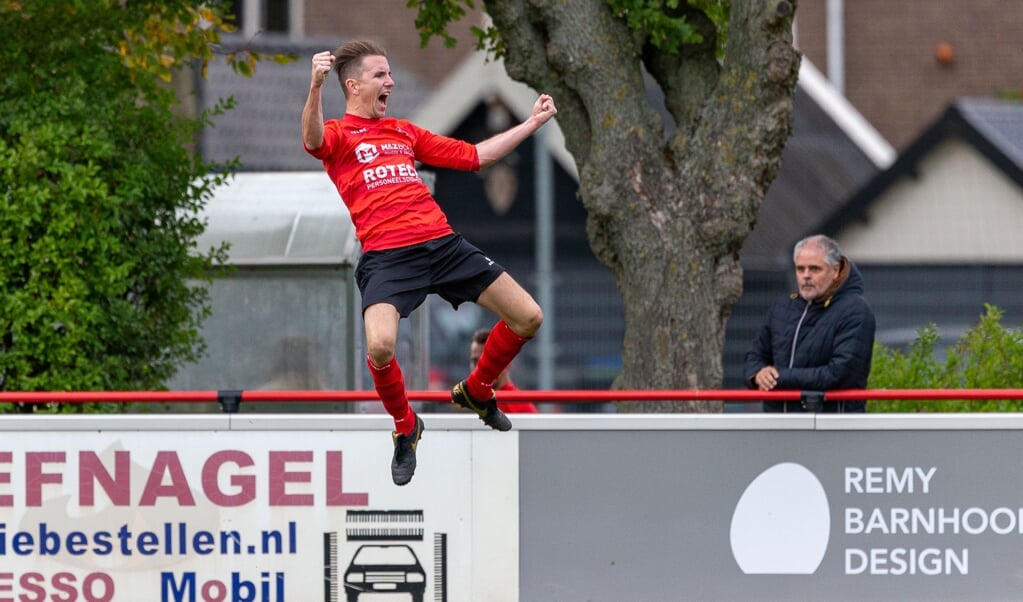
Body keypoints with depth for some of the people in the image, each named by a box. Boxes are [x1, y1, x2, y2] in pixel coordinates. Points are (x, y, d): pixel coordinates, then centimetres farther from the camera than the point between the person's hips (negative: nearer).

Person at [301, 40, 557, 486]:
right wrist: (315, 87, -41)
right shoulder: (338, 135, 4)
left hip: (443, 243, 6)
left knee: (528, 318, 2)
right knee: (380, 346, -30)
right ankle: (405, 428, 1)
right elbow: (313, 141, -22)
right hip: (387, 256, -6)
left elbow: (472, 156, 29)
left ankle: (475, 391, 30)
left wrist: (532, 123, 27)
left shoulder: (405, 132, 23)